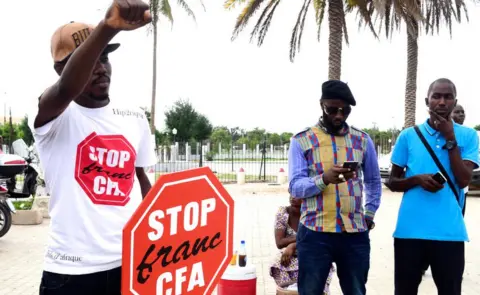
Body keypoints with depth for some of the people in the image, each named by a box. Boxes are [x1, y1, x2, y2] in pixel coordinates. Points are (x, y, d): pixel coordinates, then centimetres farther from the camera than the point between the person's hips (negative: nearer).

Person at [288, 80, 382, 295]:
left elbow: (374, 181, 20)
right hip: (314, 233, -2)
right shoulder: (301, 140, 0)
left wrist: (369, 215, 12)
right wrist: (324, 179, -25)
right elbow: (295, 187, -8)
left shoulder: (362, 140, 10)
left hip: (355, 233, 3)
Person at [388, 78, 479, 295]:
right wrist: (417, 180, -12)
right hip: (410, 230, 1)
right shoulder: (408, 136, 4)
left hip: (449, 232, 0)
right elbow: (393, 182, 8)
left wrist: (450, 138, -9)